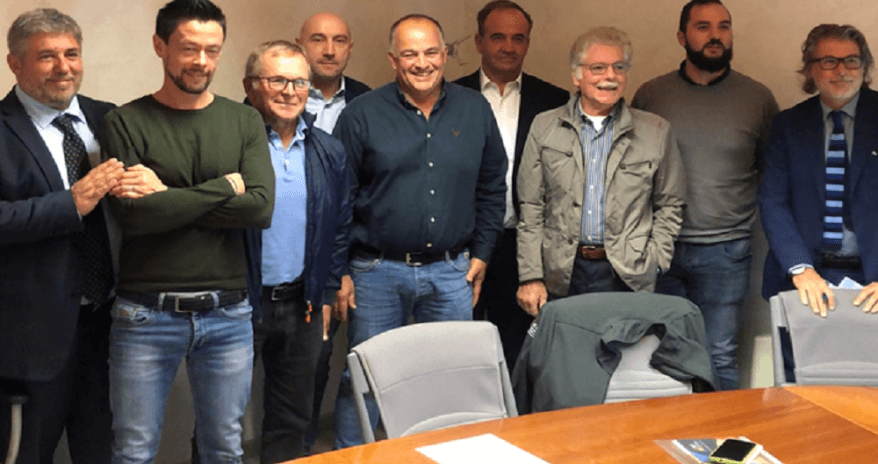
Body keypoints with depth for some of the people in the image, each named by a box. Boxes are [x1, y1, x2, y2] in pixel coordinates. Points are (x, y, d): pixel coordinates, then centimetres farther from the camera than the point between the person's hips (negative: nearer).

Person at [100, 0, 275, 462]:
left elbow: (261, 208, -9)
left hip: (227, 314, 2)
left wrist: (168, 197, -12)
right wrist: (226, 187, -10)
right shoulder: (127, 122, -2)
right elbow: (132, 214, -15)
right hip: (146, 314, -2)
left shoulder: (244, 121, 5)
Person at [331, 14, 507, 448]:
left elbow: (492, 188, 11)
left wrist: (481, 253, 7)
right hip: (377, 272, -2)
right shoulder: (362, 114, -4)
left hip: (452, 271, 3)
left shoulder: (475, 111, 5)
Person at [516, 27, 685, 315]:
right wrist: (530, 276, 0)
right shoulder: (545, 127, 6)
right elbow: (531, 209, 5)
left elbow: (670, 205, 12)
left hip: (628, 277, 0)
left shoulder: (656, 132, 7)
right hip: (562, 275, 1)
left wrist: (655, 259, 0)